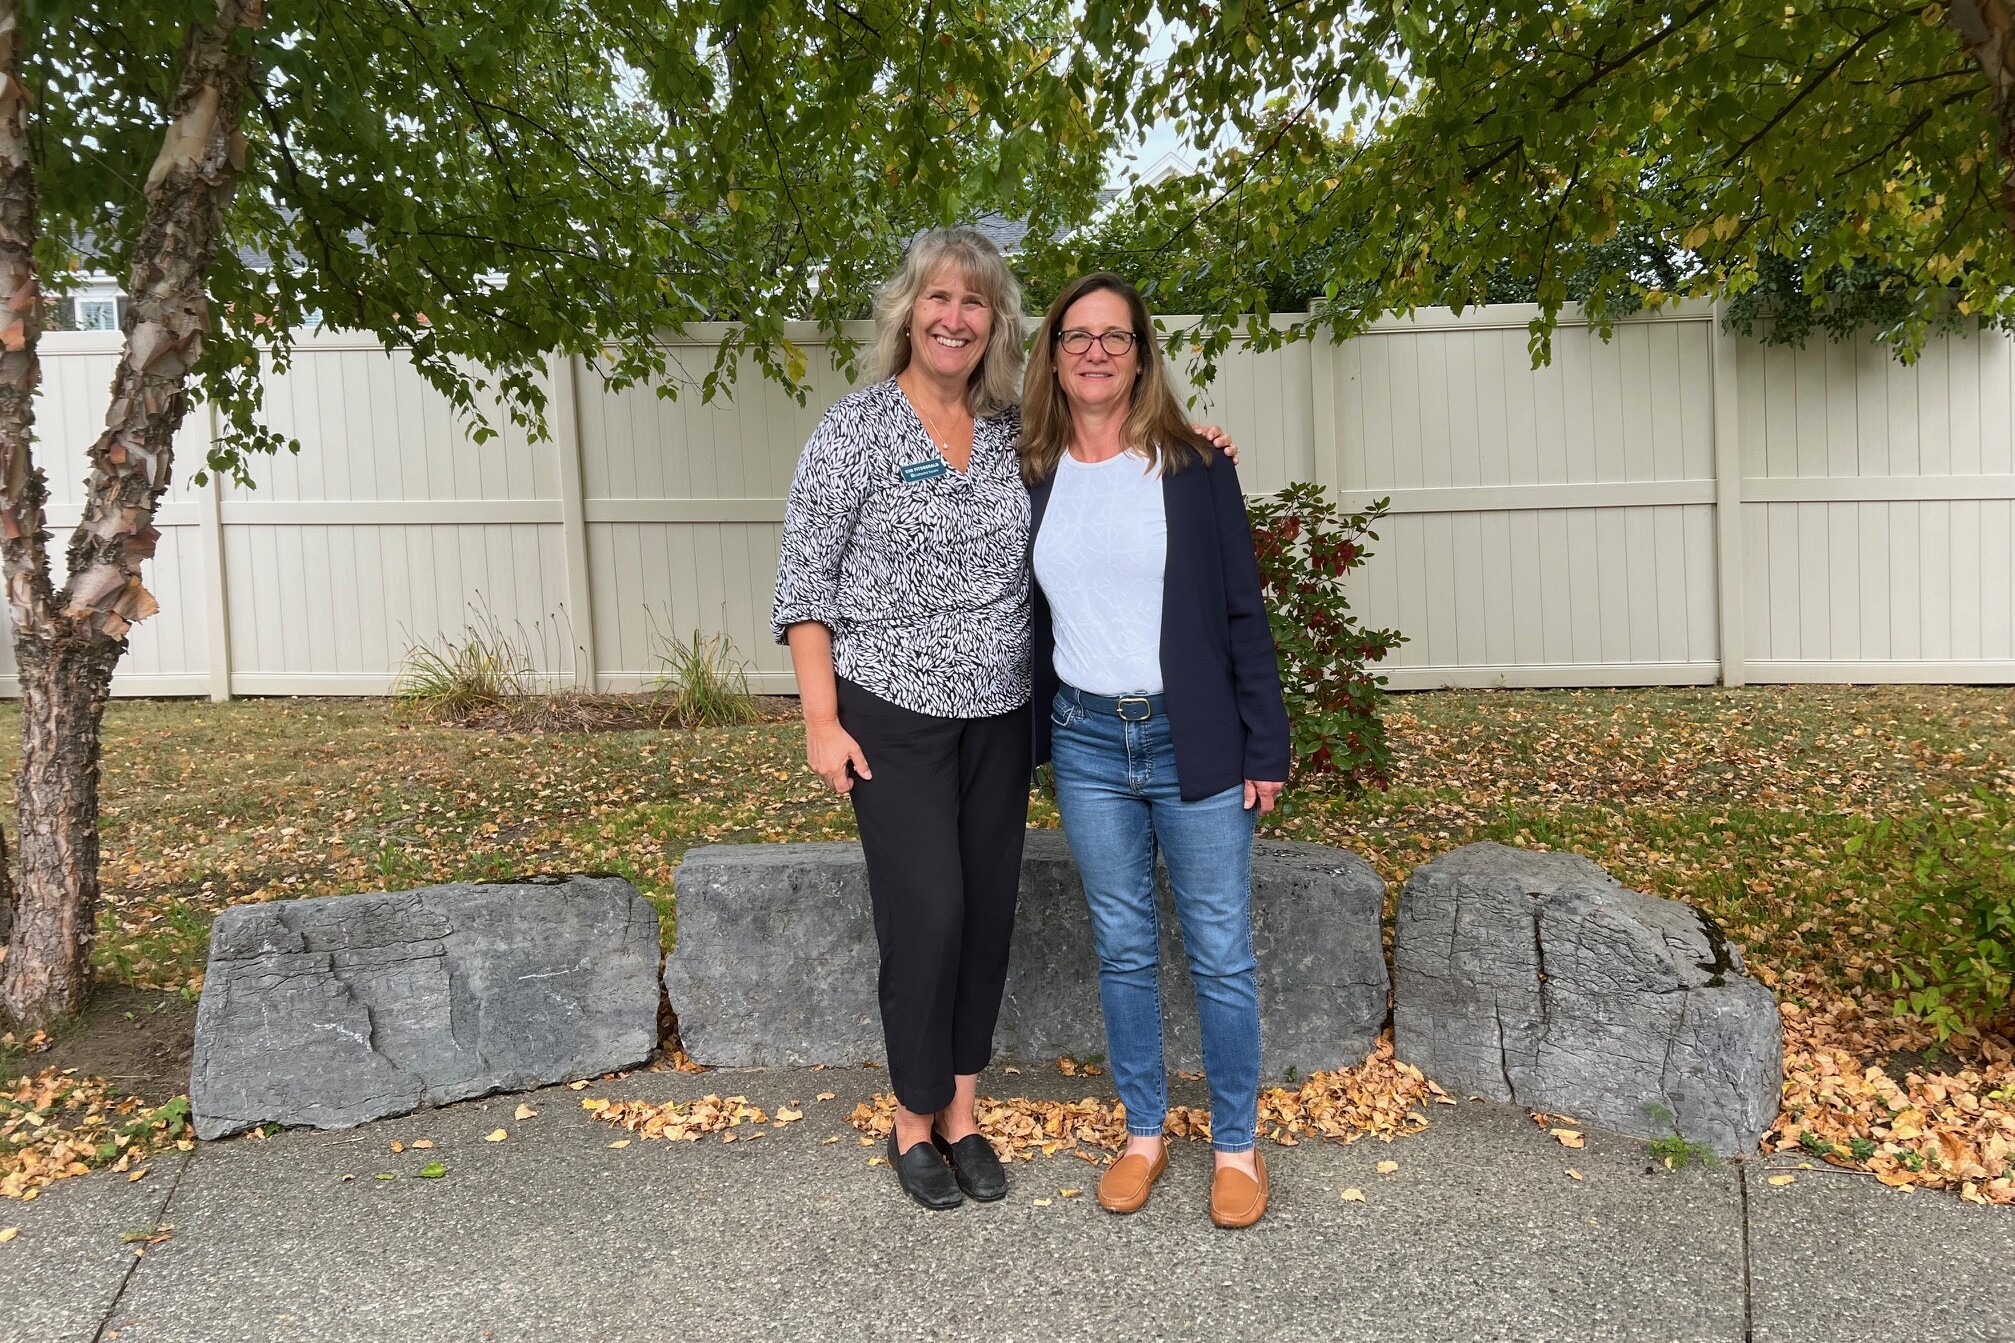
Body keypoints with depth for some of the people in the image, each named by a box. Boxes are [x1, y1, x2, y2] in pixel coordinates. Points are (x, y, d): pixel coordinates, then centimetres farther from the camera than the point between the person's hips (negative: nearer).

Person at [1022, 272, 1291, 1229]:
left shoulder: (1195, 468, -4)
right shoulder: (1032, 476, 4)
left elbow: (1243, 613, -3)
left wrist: (1266, 747, -5)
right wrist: (1032, 740, 8)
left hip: (1192, 742, -2)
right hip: (1085, 744, 3)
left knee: (1220, 954, 5)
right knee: (1123, 950, 13)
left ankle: (1236, 1145, 23)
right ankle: (1143, 1133, 29)